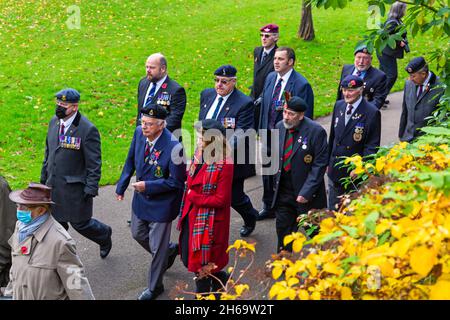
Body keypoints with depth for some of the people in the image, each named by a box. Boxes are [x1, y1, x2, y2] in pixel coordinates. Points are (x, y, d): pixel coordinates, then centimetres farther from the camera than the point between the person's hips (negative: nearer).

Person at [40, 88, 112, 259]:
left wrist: (91, 189, -17)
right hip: (53, 185, 6)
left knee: (80, 223, 5)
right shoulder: (54, 122, 4)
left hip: (75, 188, -6)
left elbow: (94, 163, -16)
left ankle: (104, 235, 35)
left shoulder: (88, 130, -18)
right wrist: (44, 177, 18)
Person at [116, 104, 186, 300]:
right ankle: (166, 253, 52)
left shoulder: (173, 147, -30)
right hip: (141, 197, 7)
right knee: (138, 234, 25)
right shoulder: (139, 133, -11)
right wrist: (121, 186, 7)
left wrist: (148, 186, -25)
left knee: (157, 247, 9)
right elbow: (131, 160, 6)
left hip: (161, 203, -6)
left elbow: (176, 181, -23)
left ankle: (154, 287, 30)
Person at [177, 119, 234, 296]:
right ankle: (220, 279, 41)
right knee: (188, 258, 19)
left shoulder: (224, 165, -21)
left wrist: (194, 197, -16)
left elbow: (221, 200, -21)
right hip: (192, 217, 8)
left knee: (201, 264, 7)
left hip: (208, 221, -8)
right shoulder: (199, 155, 2)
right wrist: (185, 211, 5)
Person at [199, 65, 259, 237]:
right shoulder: (207, 95, 2)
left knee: (235, 197, 14)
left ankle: (250, 218, 46)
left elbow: (240, 136, -24)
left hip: (232, 160, -5)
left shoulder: (244, 103, -18)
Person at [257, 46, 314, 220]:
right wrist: (262, 130, 12)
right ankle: (269, 207, 36)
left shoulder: (301, 84, -16)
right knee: (267, 171, 18)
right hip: (269, 135, 7)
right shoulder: (270, 77, 5)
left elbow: (305, 116, -13)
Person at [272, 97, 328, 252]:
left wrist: (306, 192, -20)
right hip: (283, 191, 5)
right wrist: (276, 183, 7)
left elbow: (320, 164, -16)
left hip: (307, 194, -5)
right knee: (283, 227, 13)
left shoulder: (316, 131, -17)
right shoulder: (280, 127, 1)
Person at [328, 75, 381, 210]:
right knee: (333, 210, 13)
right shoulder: (339, 105, 5)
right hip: (335, 170, 5)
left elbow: (372, 146, -12)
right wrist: (328, 162, 12)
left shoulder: (372, 113, -13)